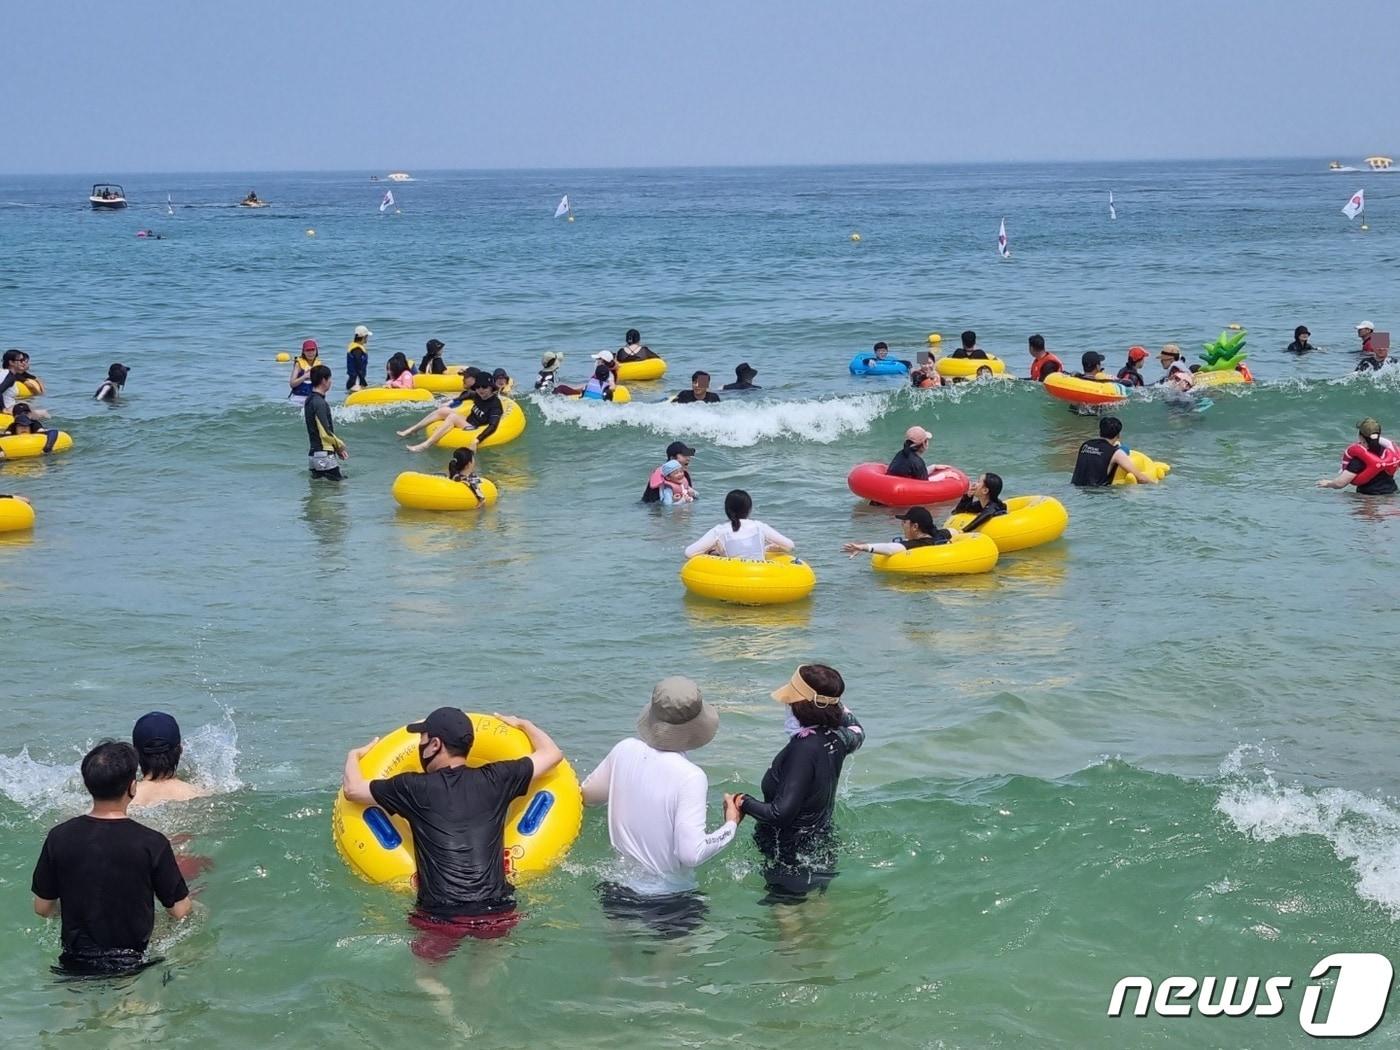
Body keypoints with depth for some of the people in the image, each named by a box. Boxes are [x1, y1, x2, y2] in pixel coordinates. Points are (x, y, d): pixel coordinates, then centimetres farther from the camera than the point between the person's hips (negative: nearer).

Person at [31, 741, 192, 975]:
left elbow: (42, 908, 5)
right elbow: (179, 911, -5)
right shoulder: (152, 843, -14)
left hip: (76, 963, 4)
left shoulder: (59, 838, -5)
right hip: (134, 963, -4)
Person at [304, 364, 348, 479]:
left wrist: (337, 447, 16)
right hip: (324, 455, -10)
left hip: (314, 454, 10)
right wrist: (340, 445, -1)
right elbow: (325, 433, -19)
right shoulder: (319, 403, -17)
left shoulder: (310, 400, 14)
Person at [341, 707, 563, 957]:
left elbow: (352, 789, 12)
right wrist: (523, 725, 38)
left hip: (440, 917, -2)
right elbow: (552, 753, 20)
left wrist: (355, 755, 32)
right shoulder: (496, 780, 6)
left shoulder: (414, 789, -1)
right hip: (498, 915, 2)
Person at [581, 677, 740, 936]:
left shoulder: (624, 750, -10)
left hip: (621, 886, 5)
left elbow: (587, 795, 7)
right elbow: (691, 853, -29)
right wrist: (731, 824, -15)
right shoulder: (690, 777, -26)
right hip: (670, 897, -5)